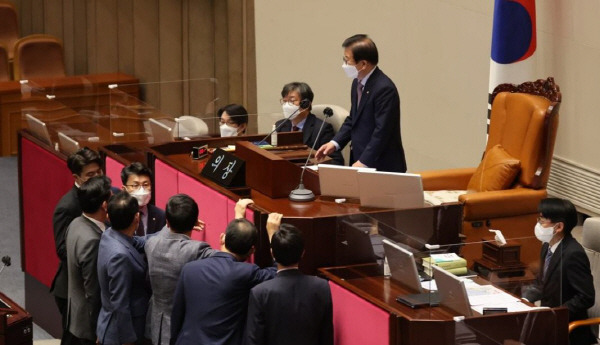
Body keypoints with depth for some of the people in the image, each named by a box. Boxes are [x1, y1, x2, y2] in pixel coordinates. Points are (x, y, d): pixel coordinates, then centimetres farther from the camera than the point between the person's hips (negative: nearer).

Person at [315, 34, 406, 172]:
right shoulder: (358, 83, 11)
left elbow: (382, 131, -22)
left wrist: (363, 162, -23)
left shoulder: (385, 89, -20)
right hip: (360, 162, 8)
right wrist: (335, 143, 8)